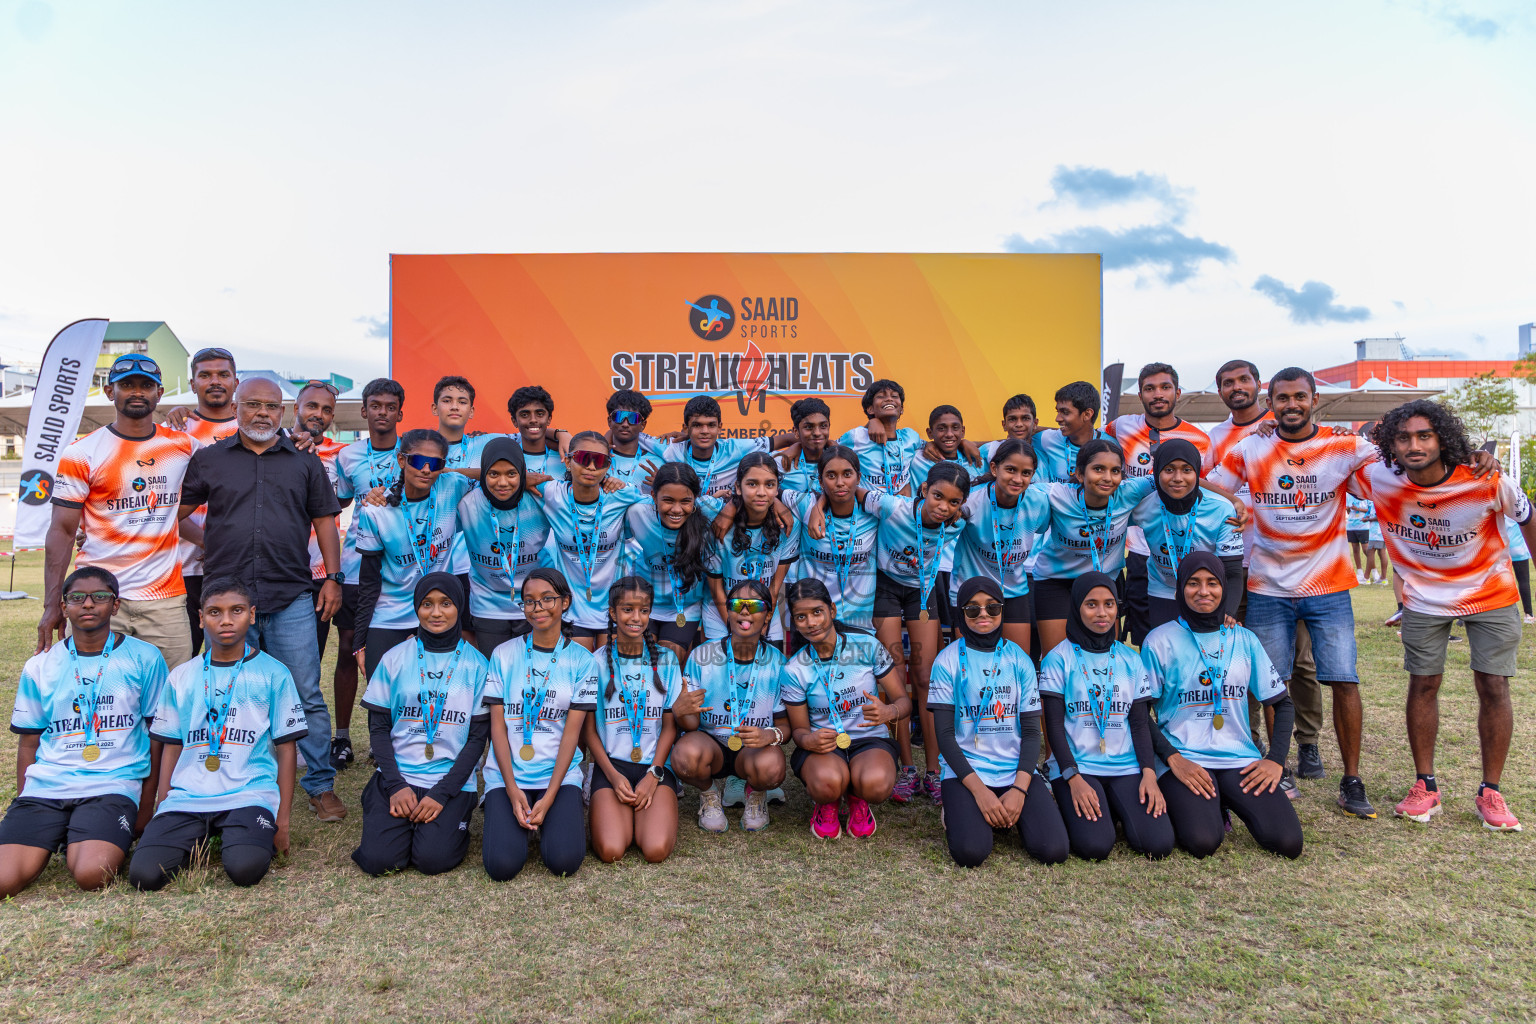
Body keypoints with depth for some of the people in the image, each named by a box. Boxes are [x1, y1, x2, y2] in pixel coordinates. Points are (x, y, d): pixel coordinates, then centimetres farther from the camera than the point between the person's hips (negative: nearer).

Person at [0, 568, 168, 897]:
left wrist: (147, 806, 3)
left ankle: (82, 843, 5)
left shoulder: (144, 658, 3)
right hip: (45, 786, 2)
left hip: (112, 785, -2)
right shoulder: (39, 667, 11)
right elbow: (29, 742, 15)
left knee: (91, 874, -27)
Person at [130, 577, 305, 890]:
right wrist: (162, 811, 6)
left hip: (249, 794, -2)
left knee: (245, 869, -28)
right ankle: (196, 840, 10)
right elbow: (171, 747, 16)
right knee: (144, 874, -21)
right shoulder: (181, 677, 13)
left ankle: (236, 838, 6)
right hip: (186, 797, 3)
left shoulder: (273, 674, 4)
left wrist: (282, 819, 0)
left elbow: (286, 750, 4)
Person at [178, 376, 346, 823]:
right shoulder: (208, 459, 11)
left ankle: (320, 785, 10)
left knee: (306, 696, -1)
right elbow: (175, 511, 15)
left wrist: (333, 578, 4)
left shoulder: (305, 461, 10)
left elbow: (324, 519, 11)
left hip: (292, 600, -1)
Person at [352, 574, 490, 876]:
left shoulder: (476, 666, 0)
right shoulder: (395, 659, 4)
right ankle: (406, 823, 13)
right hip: (397, 774, 2)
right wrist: (396, 785, -9)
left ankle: (451, 824, 11)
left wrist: (442, 793, -11)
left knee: (433, 858, -20)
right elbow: (378, 727, 4)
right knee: (377, 858, -17)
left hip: (452, 780, -1)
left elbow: (478, 737, -1)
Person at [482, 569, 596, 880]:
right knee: (502, 864, -20)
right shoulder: (504, 655, 4)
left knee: (564, 860, -22)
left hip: (560, 773, -1)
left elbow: (572, 731, -3)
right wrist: (512, 789, -12)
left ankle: (561, 820, 11)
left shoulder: (581, 660, 2)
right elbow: (498, 725, 0)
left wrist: (549, 797, -13)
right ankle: (510, 819, 12)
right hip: (507, 774, 1)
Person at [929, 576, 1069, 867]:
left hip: (1017, 770, 2)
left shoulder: (1019, 660, 7)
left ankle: (1014, 813, 13)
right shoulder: (948, 660, -1)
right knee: (970, 852, -26)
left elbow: (1031, 731, 5)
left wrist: (1019, 789, -11)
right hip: (965, 772, -2)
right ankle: (958, 812, 8)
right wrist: (979, 791, -15)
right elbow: (944, 734, -4)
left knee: (1053, 850, -18)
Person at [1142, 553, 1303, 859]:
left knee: (1287, 843, -16)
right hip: (1183, 760, -4)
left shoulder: (1244, 641, 10)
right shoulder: (1160, 641, -2)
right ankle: (1183, 806, 7)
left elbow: (1282, 704, 15)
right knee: (1202, 842, -28)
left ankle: (1225, 803, 12)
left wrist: (1276, 760, 0)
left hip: (1240, 760, 4)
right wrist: (1173, 759, -16)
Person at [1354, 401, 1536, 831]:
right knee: (1423, 684, 4)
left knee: (1493, 687, -2)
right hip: (1424, 597, 1)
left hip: (1490, 594, -1)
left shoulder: (1489, 484, -23)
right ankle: (1425, 786, 16)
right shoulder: (1379, 481, -19)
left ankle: (1490, 793, 12)